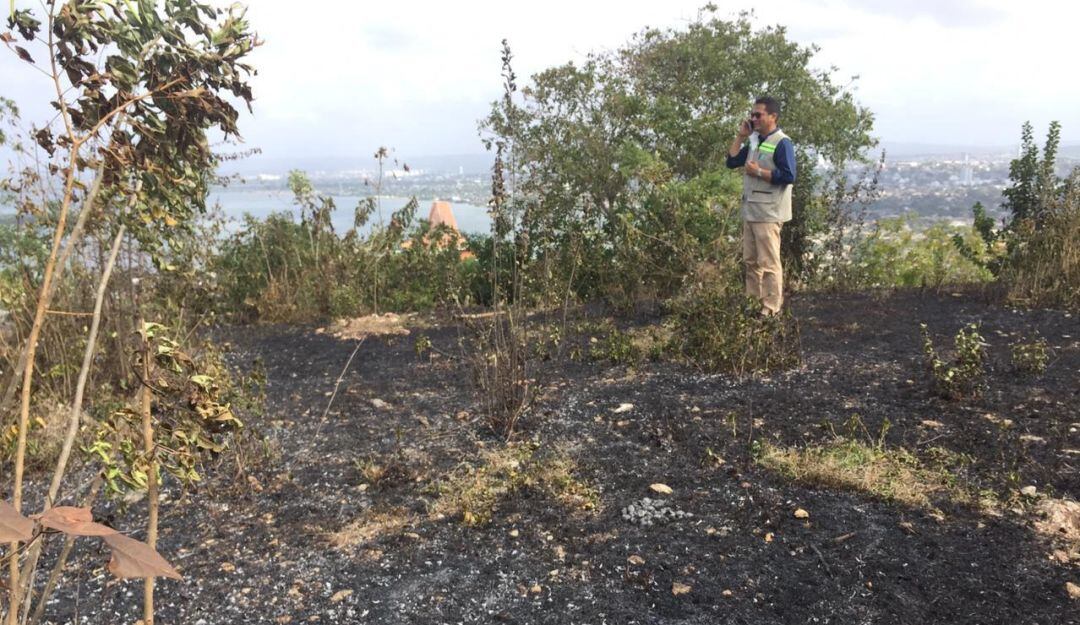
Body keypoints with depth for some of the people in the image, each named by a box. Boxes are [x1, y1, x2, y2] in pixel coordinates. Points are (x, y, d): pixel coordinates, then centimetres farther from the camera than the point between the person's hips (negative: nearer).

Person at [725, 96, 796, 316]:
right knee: (750, 261, 14)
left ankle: (771, 309, 2)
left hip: (768, 214, -9)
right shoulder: (753, 141, 14)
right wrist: (740, 136, 6)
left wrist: (758, 171, -17)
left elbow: (788, 176, -19)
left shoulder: (782, 143, -11)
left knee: (768, 263, -4)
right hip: (750, 211, 9)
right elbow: (732, 161, 12)